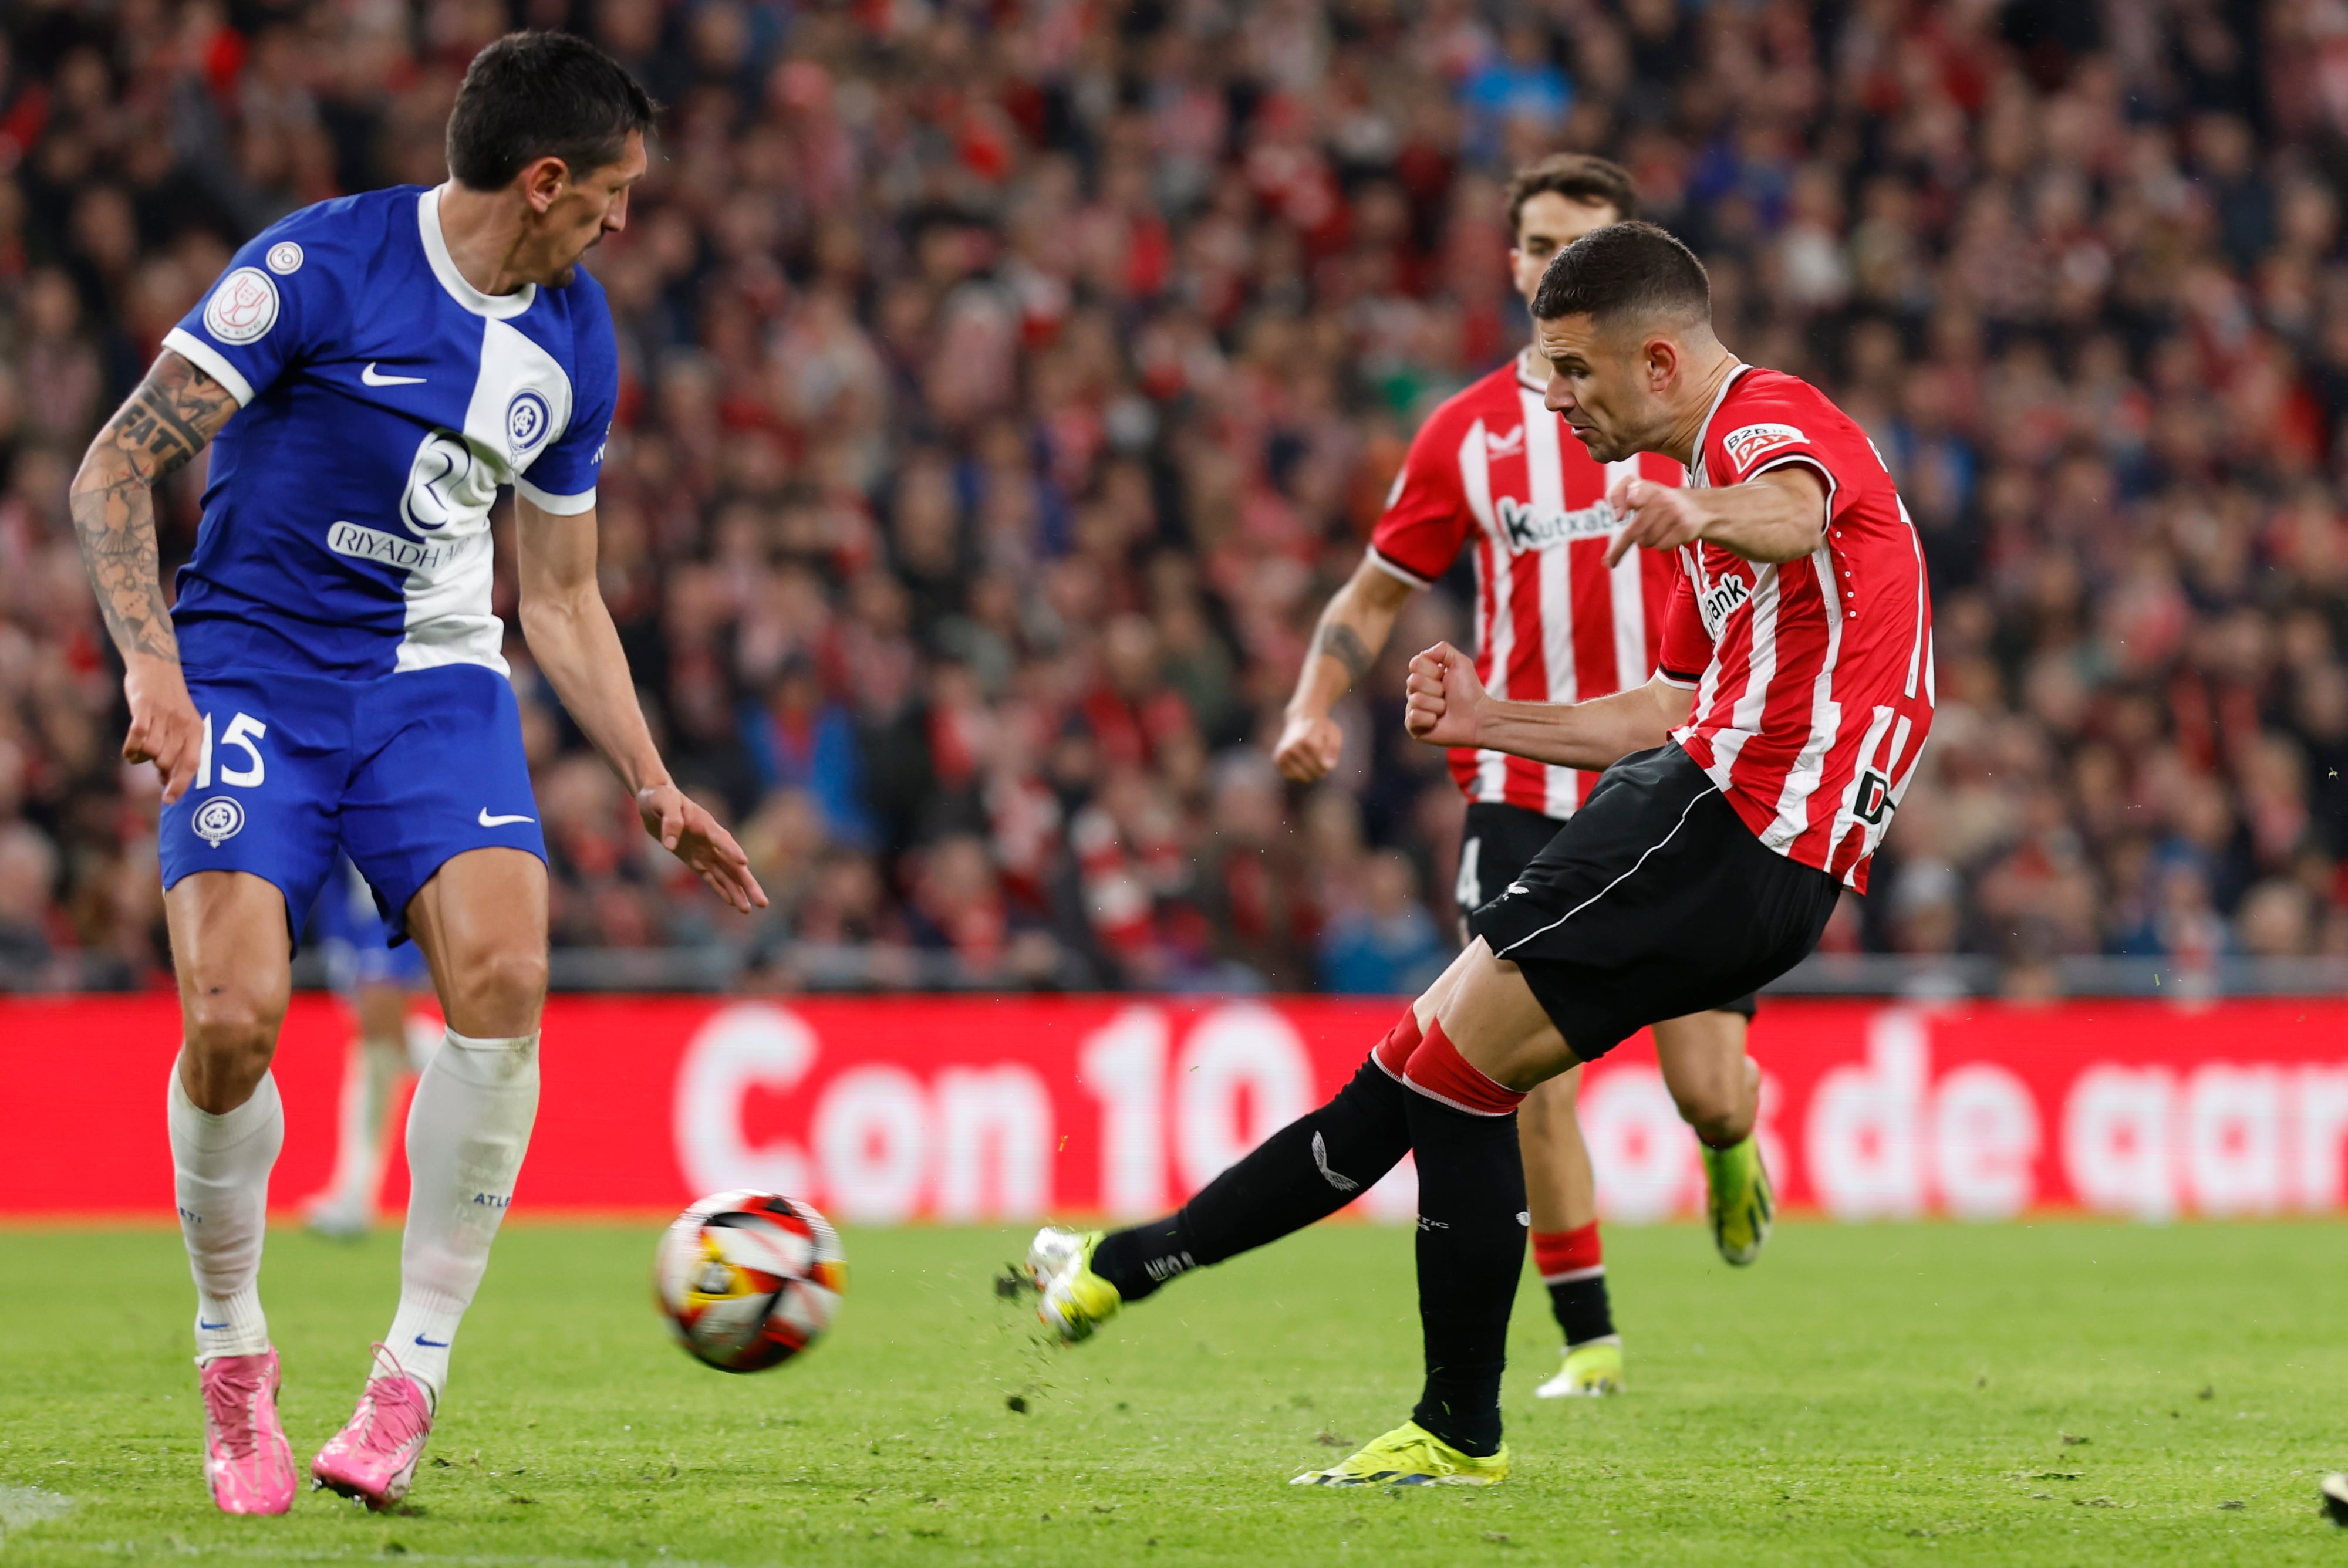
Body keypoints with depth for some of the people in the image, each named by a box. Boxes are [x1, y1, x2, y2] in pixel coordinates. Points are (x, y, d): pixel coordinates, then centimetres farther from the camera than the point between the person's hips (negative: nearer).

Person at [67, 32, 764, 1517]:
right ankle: (234, 1360, 5)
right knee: (233, 1017, -22)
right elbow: (115, 469, -11)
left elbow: (562, 591, 18)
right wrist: (153, 665, -23)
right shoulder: (321, 266, -12)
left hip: (436, 682, 4)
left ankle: (411, 1377, -11)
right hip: (254, 673, -4)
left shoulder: (576, 340, 7)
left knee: (504, 977, -22)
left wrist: (653, 787, 13)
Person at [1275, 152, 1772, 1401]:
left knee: (1708, 1091, -4)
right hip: (1524, 796, 1)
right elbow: (1376, 594, 13)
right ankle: (1588, 1338, 7)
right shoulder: (1468, 432, 7)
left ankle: (1731, 1151, 34)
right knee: (1537, 1080, -7)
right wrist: (1315, 705, -2)